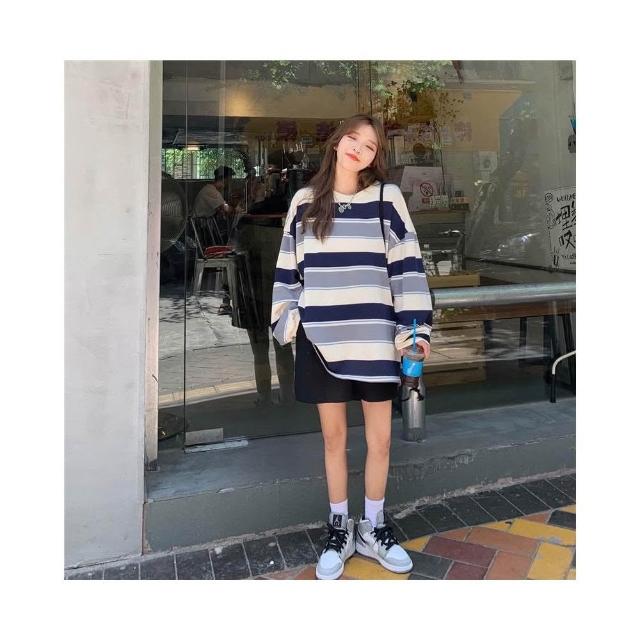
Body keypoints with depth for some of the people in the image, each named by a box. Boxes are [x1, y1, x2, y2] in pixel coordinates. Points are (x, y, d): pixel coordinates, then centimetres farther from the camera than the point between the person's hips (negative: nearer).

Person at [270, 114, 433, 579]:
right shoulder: (305, 201, 7)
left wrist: (416, 328, -6)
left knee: (380, 438, 9)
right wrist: (287, 322, 4)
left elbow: (407, 265, -1)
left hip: (375, 336, -1)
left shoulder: (387, 198, 1)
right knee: (334, 436, 13)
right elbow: (289, 266, 10)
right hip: (321, 337, 1)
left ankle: (373, 528, 31)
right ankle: (339, 529, 31)